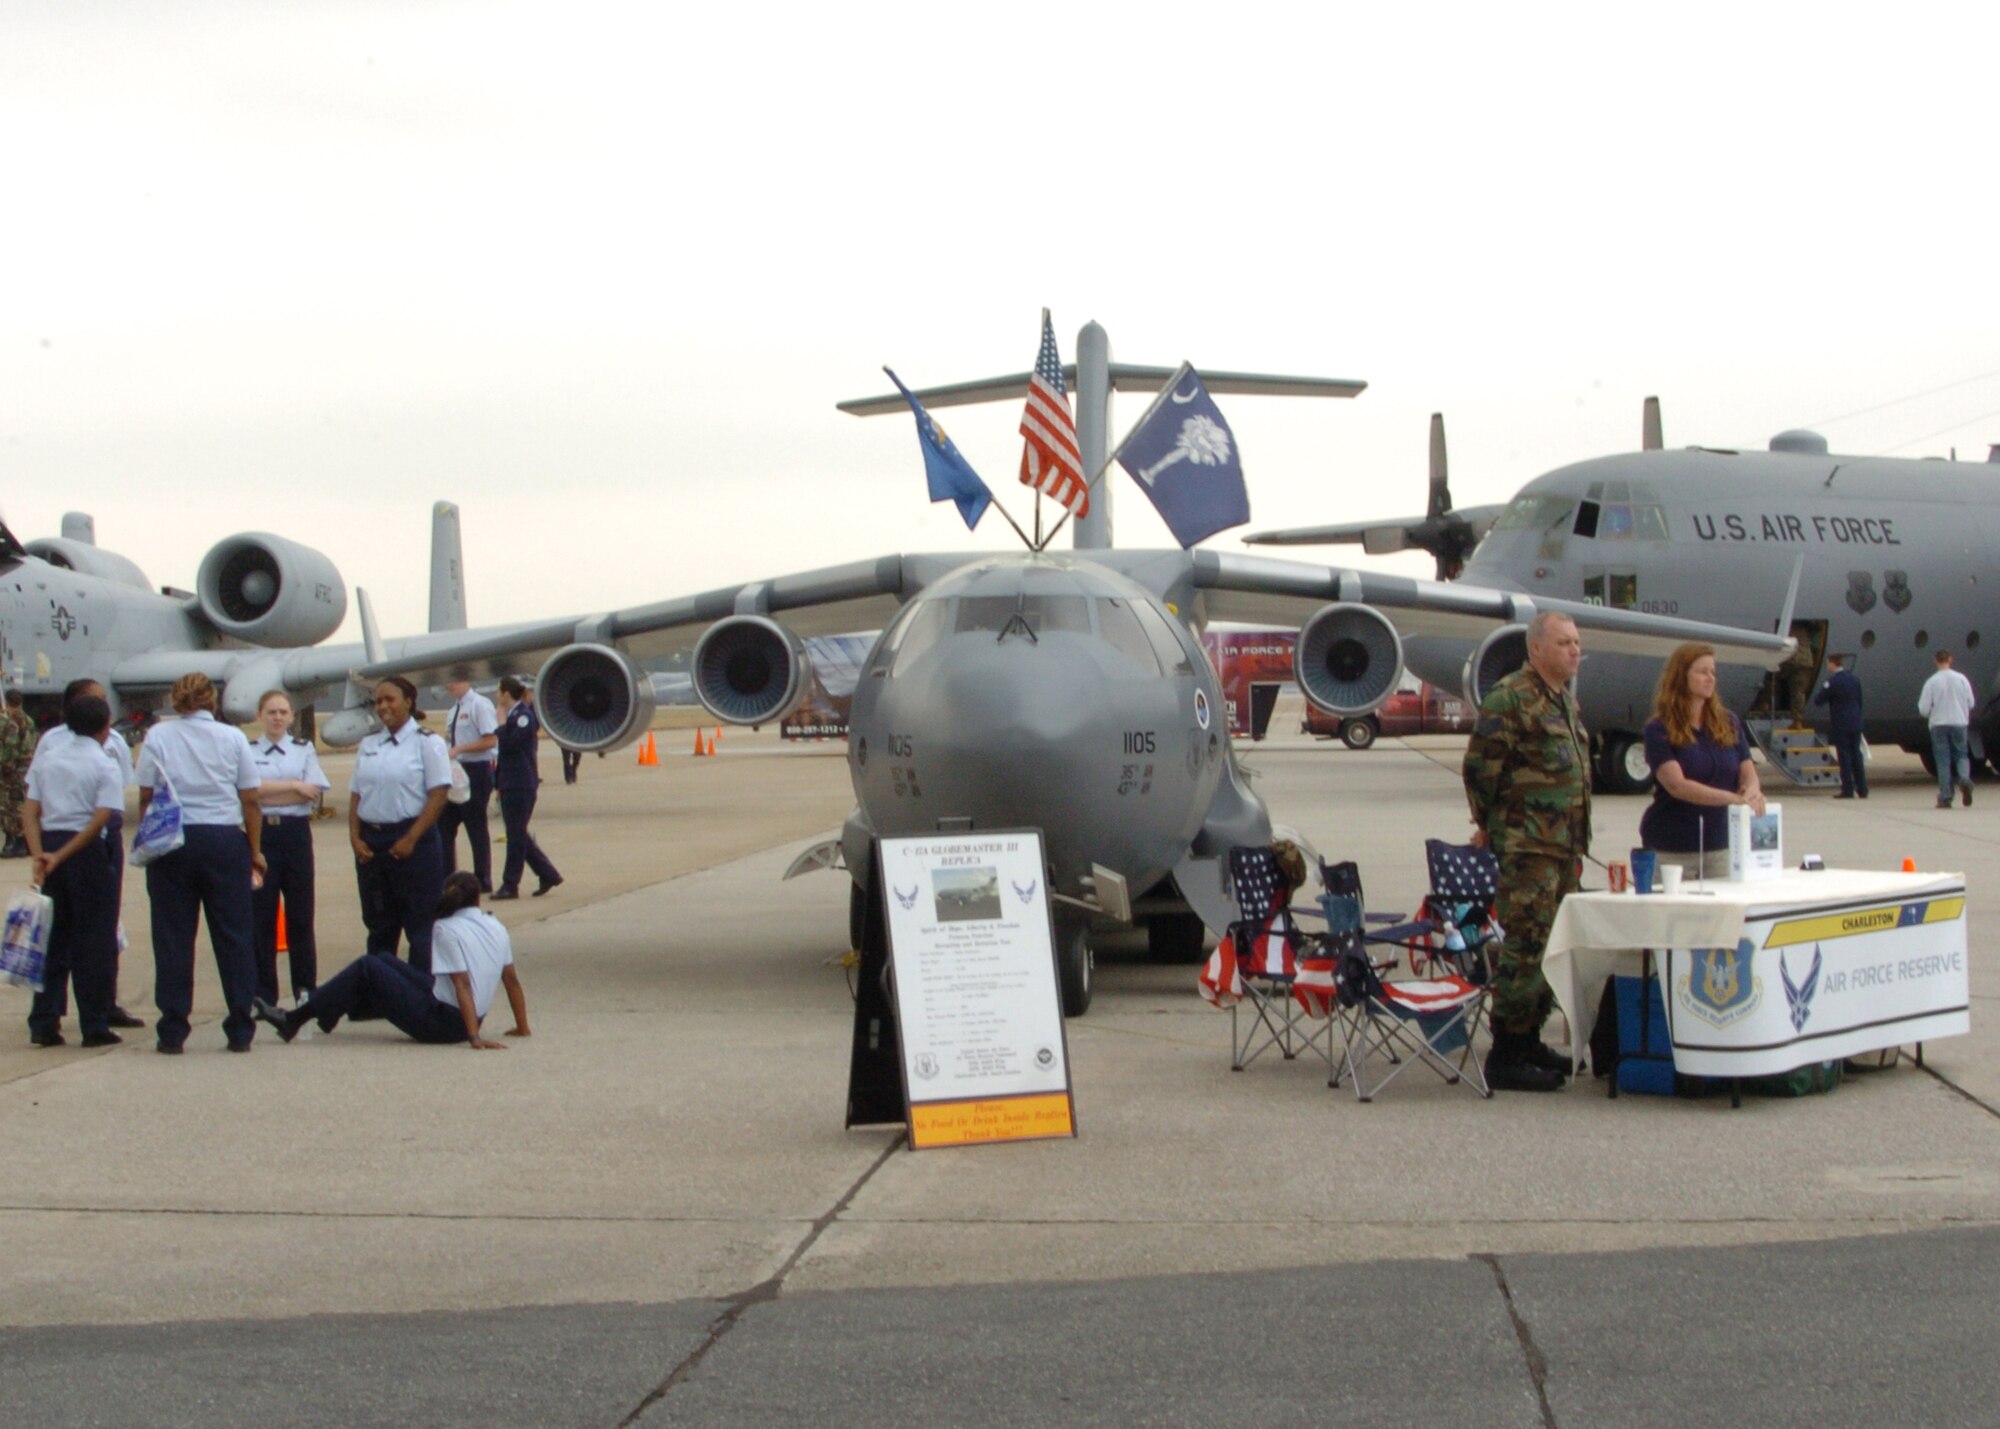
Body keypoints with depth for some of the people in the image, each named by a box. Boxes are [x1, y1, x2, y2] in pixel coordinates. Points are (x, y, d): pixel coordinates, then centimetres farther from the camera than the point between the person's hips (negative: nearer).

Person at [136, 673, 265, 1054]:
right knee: (233, 935, 5)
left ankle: (172, 1032, 6)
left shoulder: (158, 736, 0)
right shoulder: (232, 737, 1)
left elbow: (145, 797, -1)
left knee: (173, 936, 5)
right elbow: (250, 801, 2)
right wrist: (255, 850, 11)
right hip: (224, 840, 0)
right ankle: (240, 1031, 6)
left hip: (171, 841, 0)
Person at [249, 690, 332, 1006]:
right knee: (260, 915, -1)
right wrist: (294, 786, -10)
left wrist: (266, 795, -7)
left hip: (296, 834, 1)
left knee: (300, 917, 3)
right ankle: (263, 995, 5)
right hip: (260, 836, -1)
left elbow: (314, 797, -3)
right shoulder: (247, 752, 7)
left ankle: (306, 990, 10)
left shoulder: (305, 750, 10)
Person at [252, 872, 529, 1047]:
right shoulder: (496, 927, 7)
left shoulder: (449, 929, -13)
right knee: (385, 962, 19)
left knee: (367, 968, -2)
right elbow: (512, 980, 10)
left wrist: (474, 1037, -24)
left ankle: (294, 1020, 0)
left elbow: (463, 985, -21)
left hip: (441, 1021, -8)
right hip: (467, 1020, 8)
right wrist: (522, 1027, 18)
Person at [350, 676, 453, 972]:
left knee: (421, 926, -3)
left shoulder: (426, 742, -4)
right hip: (371, 843, 6)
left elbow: (438, 795, -10)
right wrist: (355, 837, -1)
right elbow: (356, 795, 13)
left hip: (413, 844, -6)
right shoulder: (368, 745, 14)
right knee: (379, 926, 11)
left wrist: (410, 840, -15)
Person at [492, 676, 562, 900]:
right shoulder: (514, 715, 13)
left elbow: (508, 744, -23)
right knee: (518, 833, 12)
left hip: (521, 784, -10)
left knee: (516, 835, -3)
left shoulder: (524, 716, -14)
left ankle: (510, 885, 2)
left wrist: (502, 723, -12)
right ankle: (548, 875, 18)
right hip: (510, 783, 10)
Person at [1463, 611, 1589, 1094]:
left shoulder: (1565, 699, 18)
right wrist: (1489, 821, -3)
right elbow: (1481, 765, -13)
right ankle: (1506, 1057, -7)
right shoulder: (1510, 698, -13)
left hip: (1564, 846, 10)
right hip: (1527, 848, -10)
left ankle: (1529, 1040, 24)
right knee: (1525, 946, -10)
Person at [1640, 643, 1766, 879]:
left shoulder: (1728, 724, 9)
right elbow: (1676, 785, -18)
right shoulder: (1659, 731, -7)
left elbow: (1748, 774, 7)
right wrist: (1732, 798, -29)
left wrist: (1751, 791, -18)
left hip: (1720, 845, 4)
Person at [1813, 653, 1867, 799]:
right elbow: (1859, 701, 15)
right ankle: (1862, 789, 10)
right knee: (1856, 756, 10)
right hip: (1855, 725, 7)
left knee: (1844, 757, -3)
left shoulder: (1833, 681, -13)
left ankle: (1848, 790, -3)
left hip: (1840, 726, -7)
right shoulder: (1854, 679, 9)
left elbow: (1818, 700, -12)